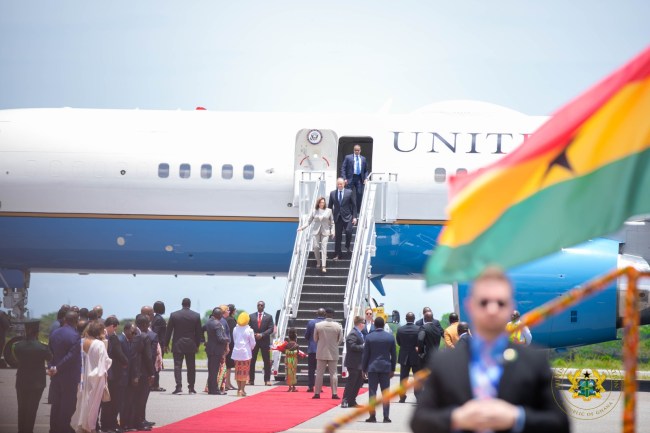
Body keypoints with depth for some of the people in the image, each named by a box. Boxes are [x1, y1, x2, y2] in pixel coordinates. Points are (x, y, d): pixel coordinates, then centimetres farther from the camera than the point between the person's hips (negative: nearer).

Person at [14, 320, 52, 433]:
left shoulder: (18, 346, -9)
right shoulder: (42, 347, -18)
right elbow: (50, 359, 1)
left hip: (21, 382, 3)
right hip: (37, 383, -3)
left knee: (22, 408, 15)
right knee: (31, 409, 6)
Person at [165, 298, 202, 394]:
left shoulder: (174, 315, -4)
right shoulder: (196, 316, -1)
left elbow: (169, 331, 0)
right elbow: (198, 332, 3)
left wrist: (166, 344, 8)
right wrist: (197, 345, 13)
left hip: (177, 345, -1)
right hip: (191, 345, 1)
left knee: (177, 366, -1)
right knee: (191, 367, 8)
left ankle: (178, 386, -12)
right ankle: (191, 388, 10)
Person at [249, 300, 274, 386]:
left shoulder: (268, 317, 5)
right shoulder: (252, 317, 10)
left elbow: (271, 329, -3)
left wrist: (262, 335, -15)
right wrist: (253, 335, -12)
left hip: (265, 341, -1)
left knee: (267, 361, -1)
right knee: (251, 361, 0)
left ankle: (267, 380, 2)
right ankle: (251, 380, 4)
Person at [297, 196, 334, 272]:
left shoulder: (328, 211, 2)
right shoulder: (314, 212, 3)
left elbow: (332, 222, 7)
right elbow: (309, 221, 4)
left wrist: (332, 231, 1)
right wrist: (302, 227, -7)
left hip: (325, 232, -1)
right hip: (316, 232, 1)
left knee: (324, 247, -8)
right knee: (316, 247, -5)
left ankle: (323, 266, -11)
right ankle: (318, 262, 17)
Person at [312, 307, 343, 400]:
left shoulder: (318, 325, -9)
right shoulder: (338, 326, -8)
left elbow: (315, 339, 2)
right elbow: (340, 340, 0)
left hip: (321, 353, 0)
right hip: (333, 353, 0)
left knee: (319, 373, 6)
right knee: (333, 373, 5)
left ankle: (317, 393, 7)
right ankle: (334, 393, 1)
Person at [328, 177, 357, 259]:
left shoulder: (349, 192, 0)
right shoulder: (332, 193, 6)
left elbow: (354, 205, 2)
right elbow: (330, 206, 12)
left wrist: (354, 217, -4)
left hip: (347, 217, -2)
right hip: (337, 218, 2)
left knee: (348, 231, -21)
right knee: (337, 236, 3)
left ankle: (347, 246, 7)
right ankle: (337, 254, 9)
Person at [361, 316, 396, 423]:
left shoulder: (369, 337, -6)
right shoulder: (390, 337, -1)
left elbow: (366, 354, -2)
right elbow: (394, 354, 4)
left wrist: (364, 369, 7)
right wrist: (393, 369, 12)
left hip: (372, 367, -1)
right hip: (386, 367, 1)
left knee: (372, 392, 3)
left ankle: (372, 416, 0)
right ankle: (386, 416, 1)